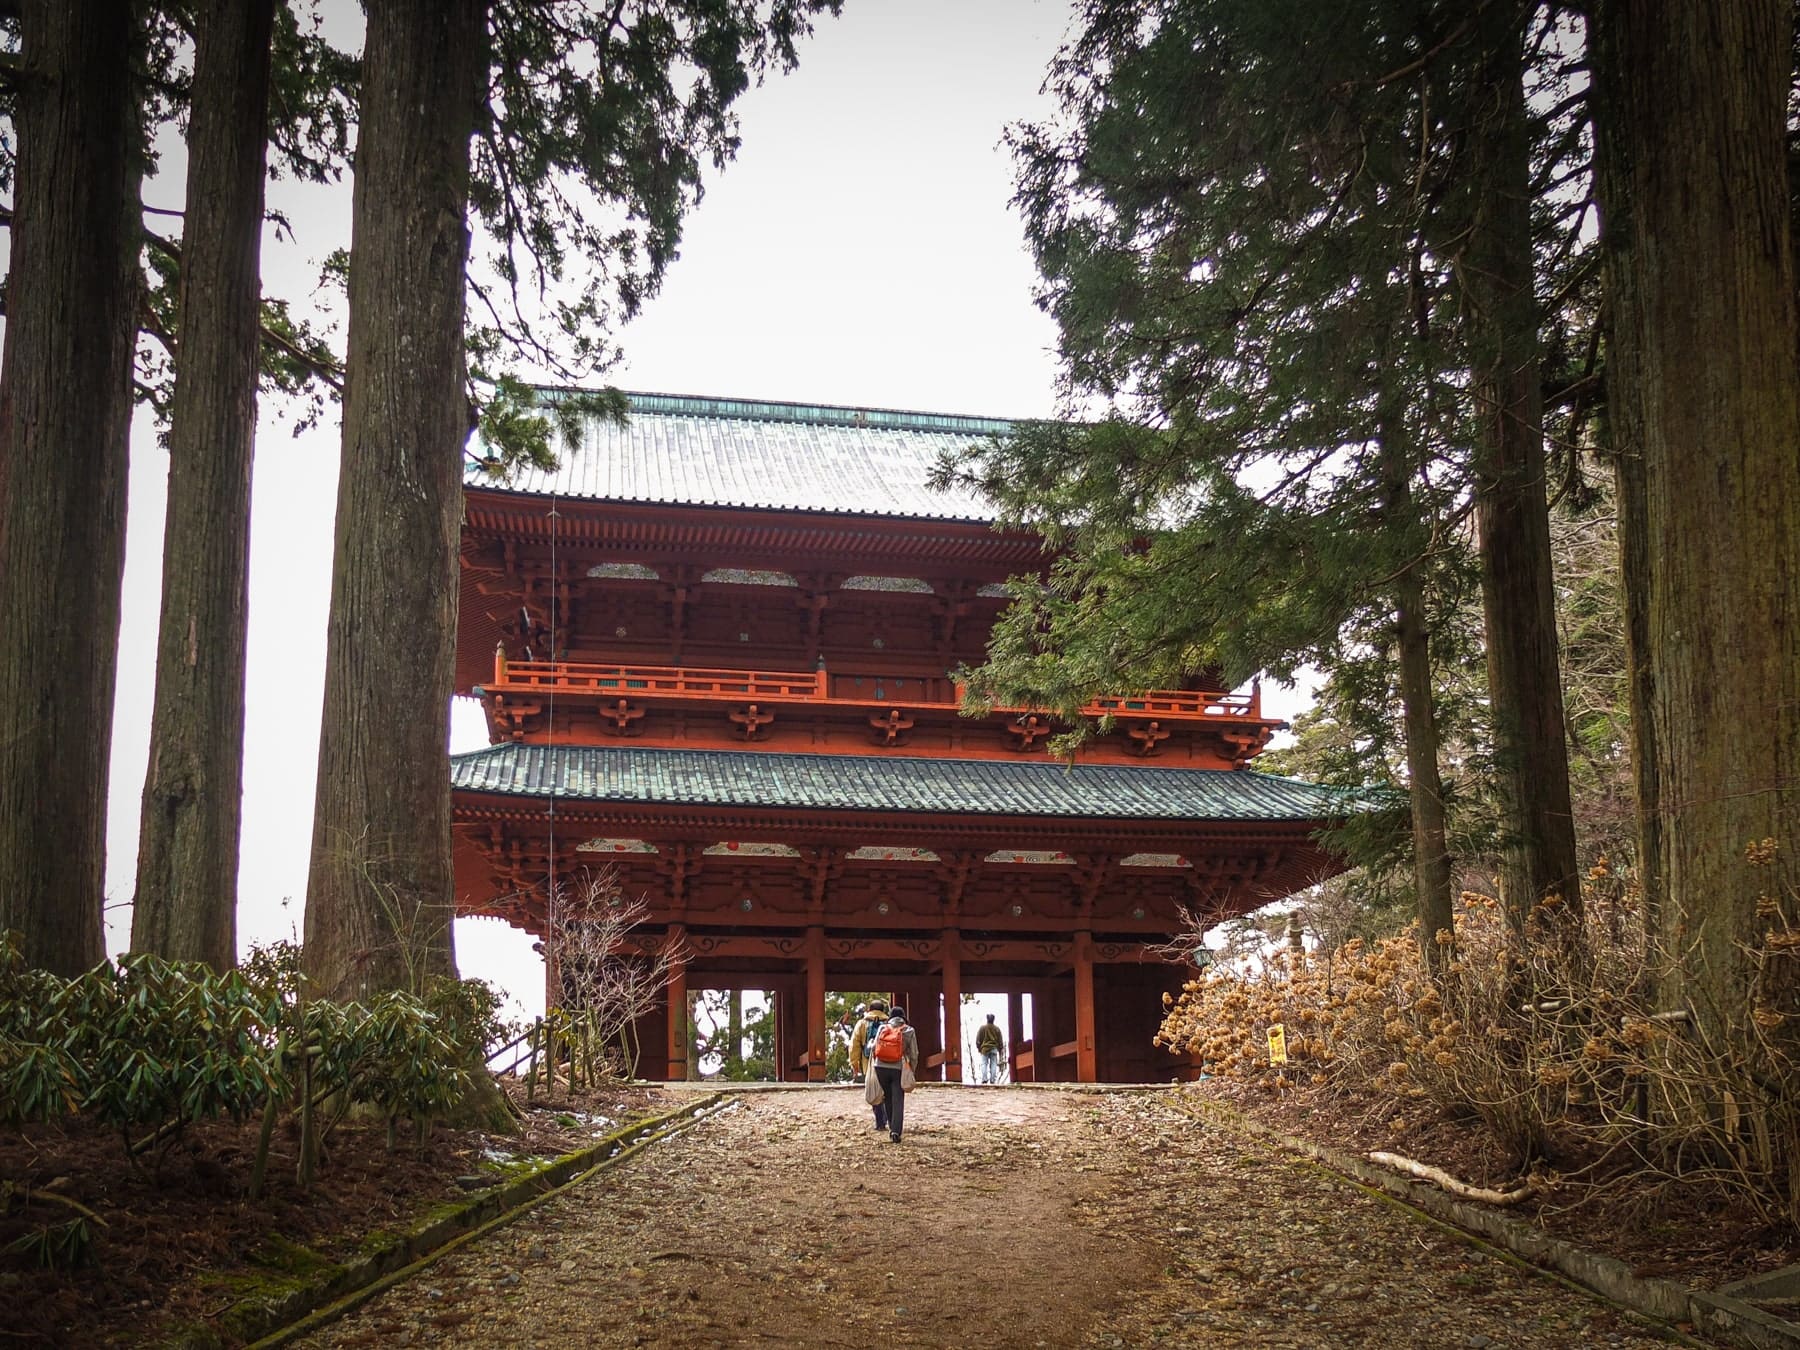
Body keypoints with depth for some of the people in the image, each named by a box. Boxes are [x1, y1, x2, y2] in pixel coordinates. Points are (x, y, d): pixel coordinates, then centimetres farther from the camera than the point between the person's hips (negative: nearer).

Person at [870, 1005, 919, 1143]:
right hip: (898, 1069, -2)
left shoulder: (882, 1028, 4)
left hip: (881, 1068, 2)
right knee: (898, 1100, -1)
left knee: (888, 1099, 18)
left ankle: (892, 1128, 22)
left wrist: (870, 1044, 26)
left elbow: (873, 1048, 3)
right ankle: (896, 1130, -14)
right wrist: (912, 1071, 12)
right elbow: (913, 1054, 1)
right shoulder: (909, 1031, 1)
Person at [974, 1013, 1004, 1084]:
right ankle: (992, 1080, -3)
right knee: (993, 1064, 2)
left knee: (984, 1064, -1)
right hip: (994, 1049, 1)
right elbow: (1000, 1040, 10)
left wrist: (978, 1048, 11)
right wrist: (1000, 1049, 19)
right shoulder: (997, 1029, 5)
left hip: (984, 1048, -1)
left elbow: (978, 1039, 1)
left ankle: (984, 1079, -13)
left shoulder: (983, 1028, -1)